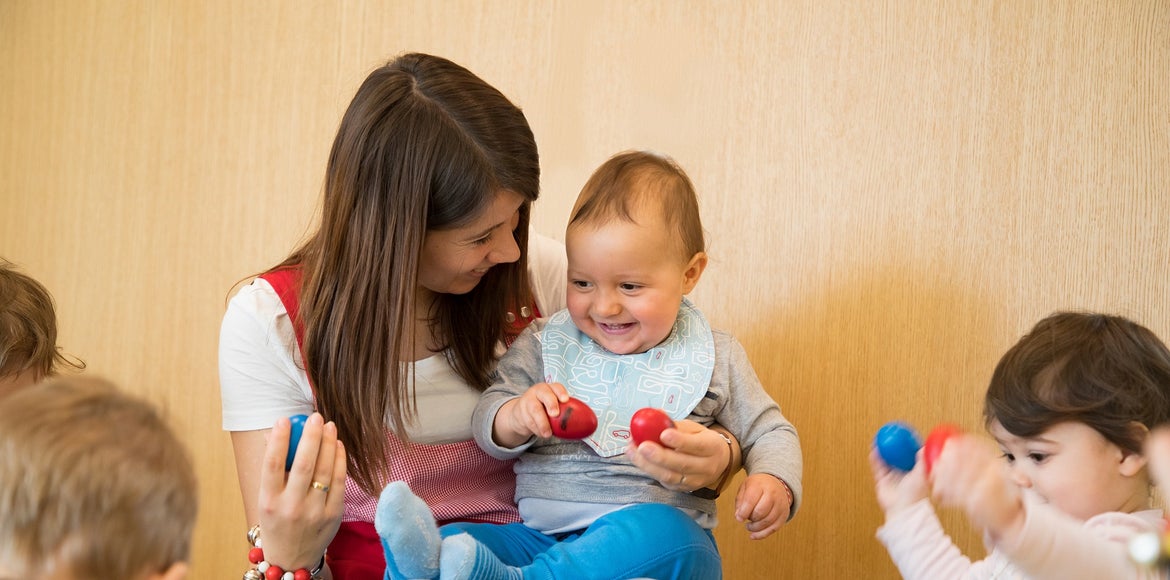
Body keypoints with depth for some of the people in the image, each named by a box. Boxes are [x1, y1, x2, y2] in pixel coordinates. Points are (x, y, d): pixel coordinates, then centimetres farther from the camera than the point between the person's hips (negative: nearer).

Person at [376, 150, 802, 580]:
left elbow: (769, 433, 18)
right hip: (541, 539, 2)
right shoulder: (544, 345, 13)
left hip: (663, 534, -2)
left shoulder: (714, 358, 10)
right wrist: (518, 417, -14)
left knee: (655, 530, -37)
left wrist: (774, 483, -5)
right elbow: (488, 429, 11)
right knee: (457, 537, -23)